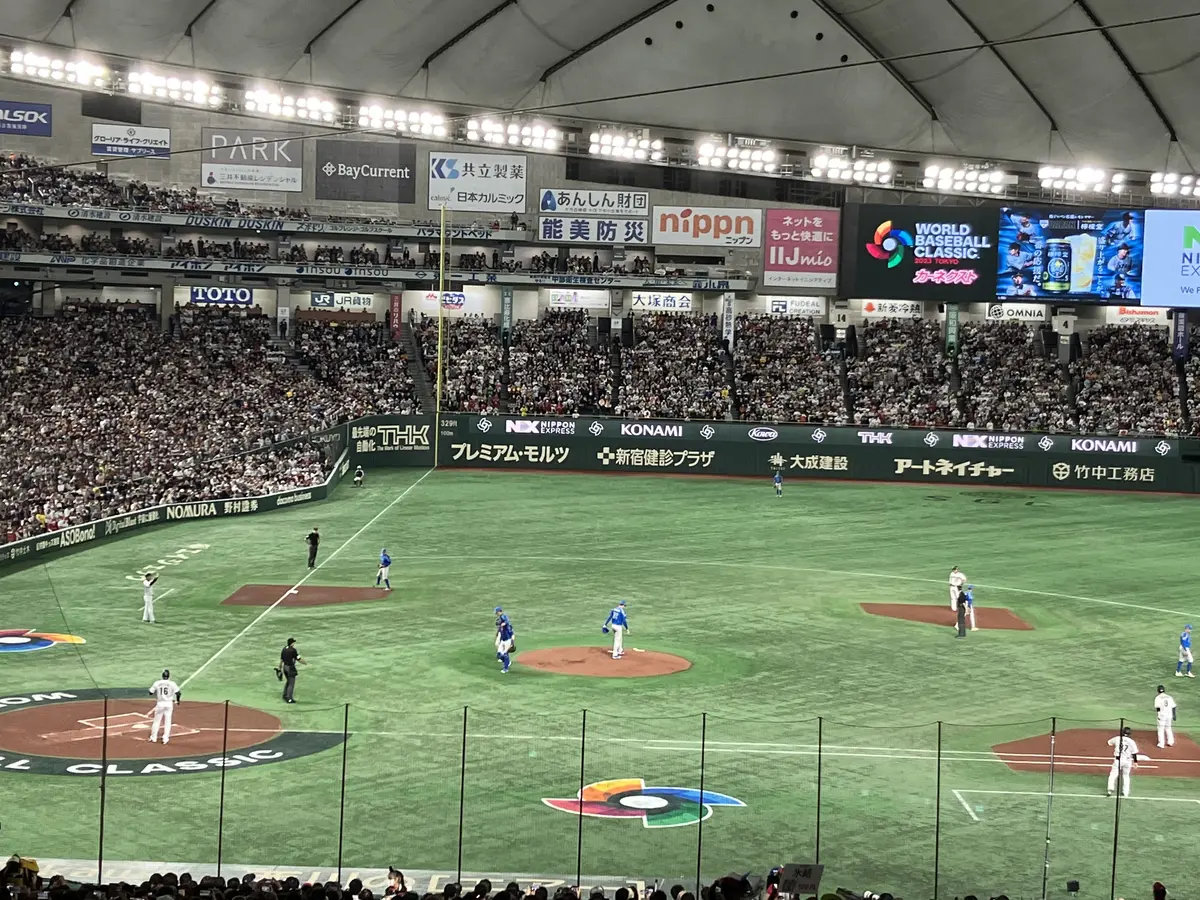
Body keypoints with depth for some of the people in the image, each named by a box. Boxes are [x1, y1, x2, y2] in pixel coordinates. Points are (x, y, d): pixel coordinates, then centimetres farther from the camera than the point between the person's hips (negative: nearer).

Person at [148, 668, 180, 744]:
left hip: (160, 703, 0)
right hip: (169, 703, 0)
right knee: (167, 721, 9)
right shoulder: (172, 683, -7)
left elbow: (151, 692, 2)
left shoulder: (157, 683, -5)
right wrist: (177, 700, 9)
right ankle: (165, 738, 7)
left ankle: (153, 738, 18)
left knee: (157, 721, 13)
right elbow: (178, 693, -10)